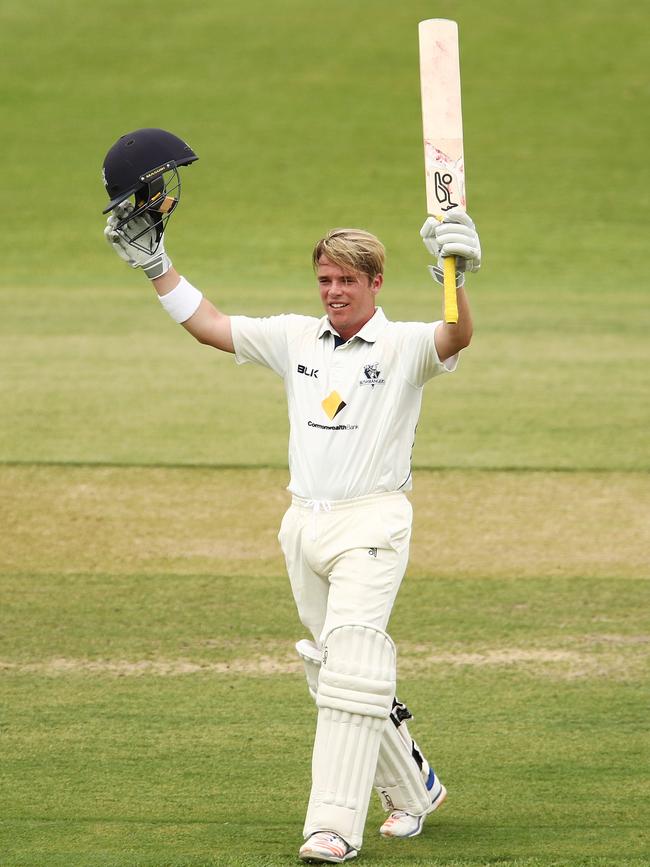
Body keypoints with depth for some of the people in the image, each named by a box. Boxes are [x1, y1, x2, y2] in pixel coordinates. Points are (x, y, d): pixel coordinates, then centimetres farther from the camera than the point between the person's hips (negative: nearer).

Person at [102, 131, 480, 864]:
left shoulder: (403, 346, -4)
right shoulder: (295, 339, 12)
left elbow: (457, 338, -25)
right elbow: (208, 324, 16)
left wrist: (455, 276, -43)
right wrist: (153, 263, 10)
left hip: (372, 522, -6)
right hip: (304, 523, 6)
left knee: (350, 665, -17)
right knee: (335, 667, 13)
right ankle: (411, 789, 30)